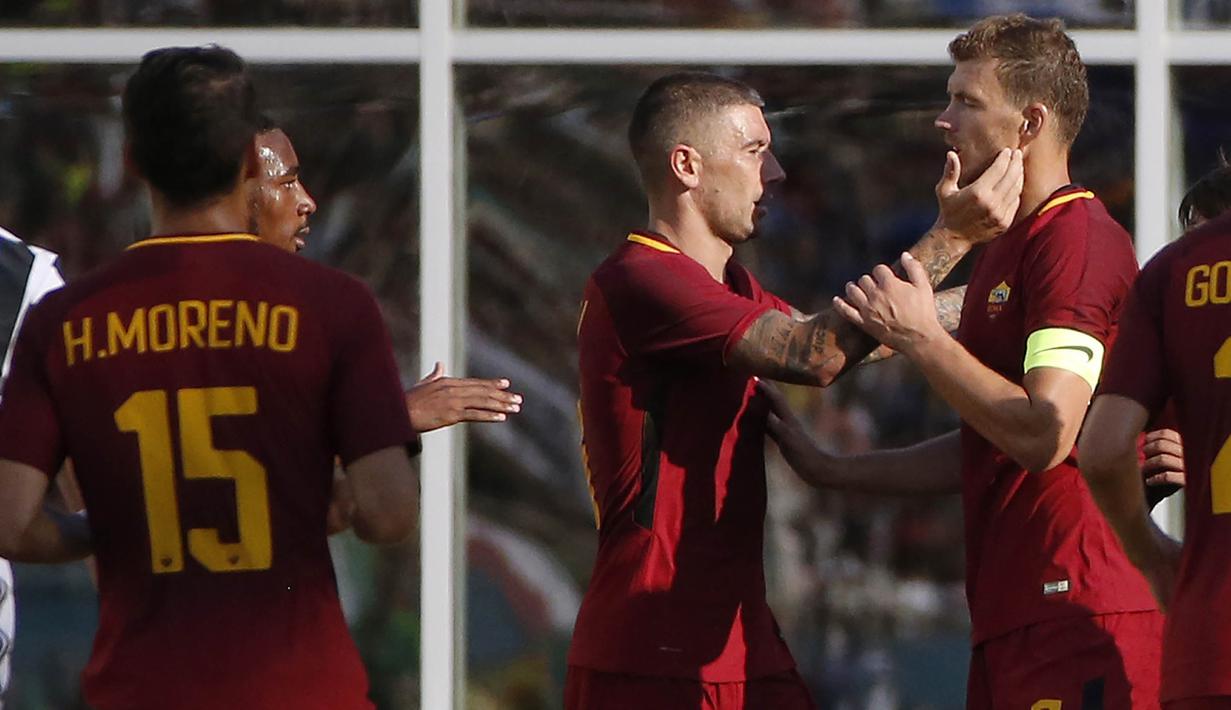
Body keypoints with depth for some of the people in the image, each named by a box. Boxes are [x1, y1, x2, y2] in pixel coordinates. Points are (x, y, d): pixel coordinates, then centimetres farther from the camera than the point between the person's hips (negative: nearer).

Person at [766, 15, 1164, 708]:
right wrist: (832, 470, 25)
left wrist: (922, 338, -14)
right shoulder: (1008, 247, 23)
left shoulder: (1081, 239, -11)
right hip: (1010, 617, 10)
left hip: (1074, 613, -10)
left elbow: (1044, 435, -21)